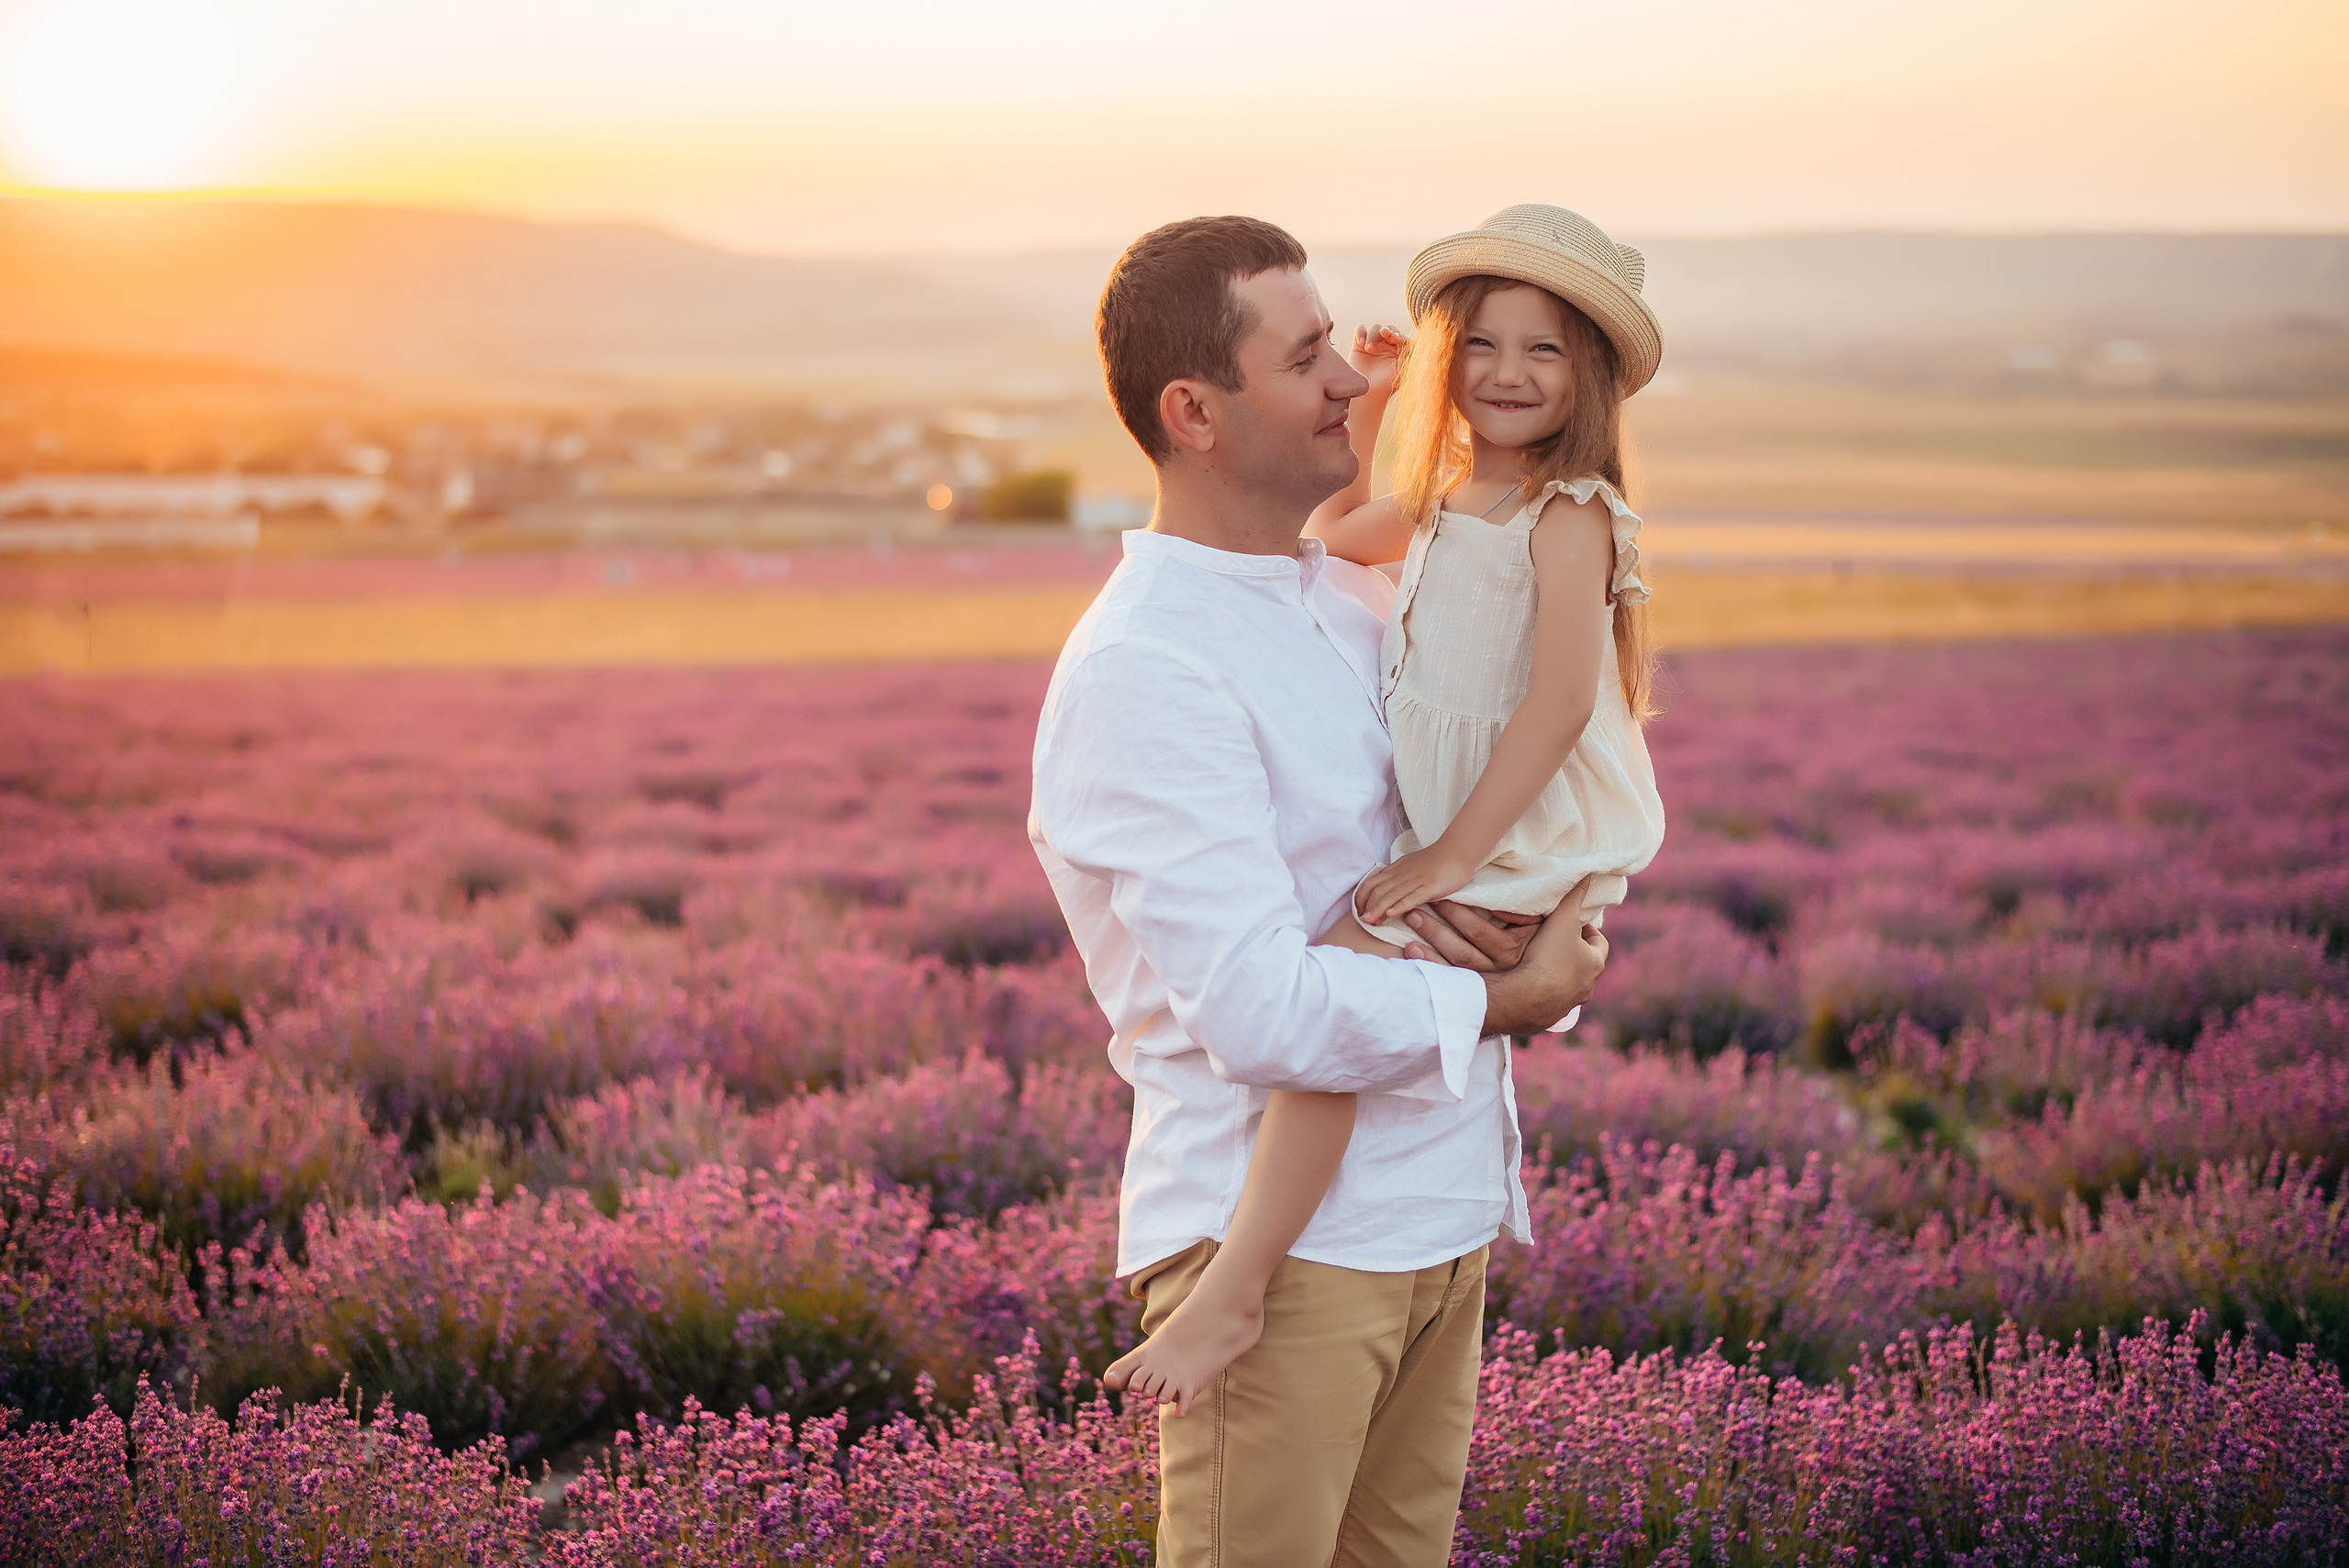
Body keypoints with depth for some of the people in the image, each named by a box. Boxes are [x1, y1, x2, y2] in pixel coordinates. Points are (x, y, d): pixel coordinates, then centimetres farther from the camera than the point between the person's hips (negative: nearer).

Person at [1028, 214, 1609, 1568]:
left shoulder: (1353, 603, 11)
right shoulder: (1143, 671, -17)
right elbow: (1264, 1012, -24)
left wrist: (1470, 904, -4)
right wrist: (1506, 1001, -10)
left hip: (1446, 1218, 9)